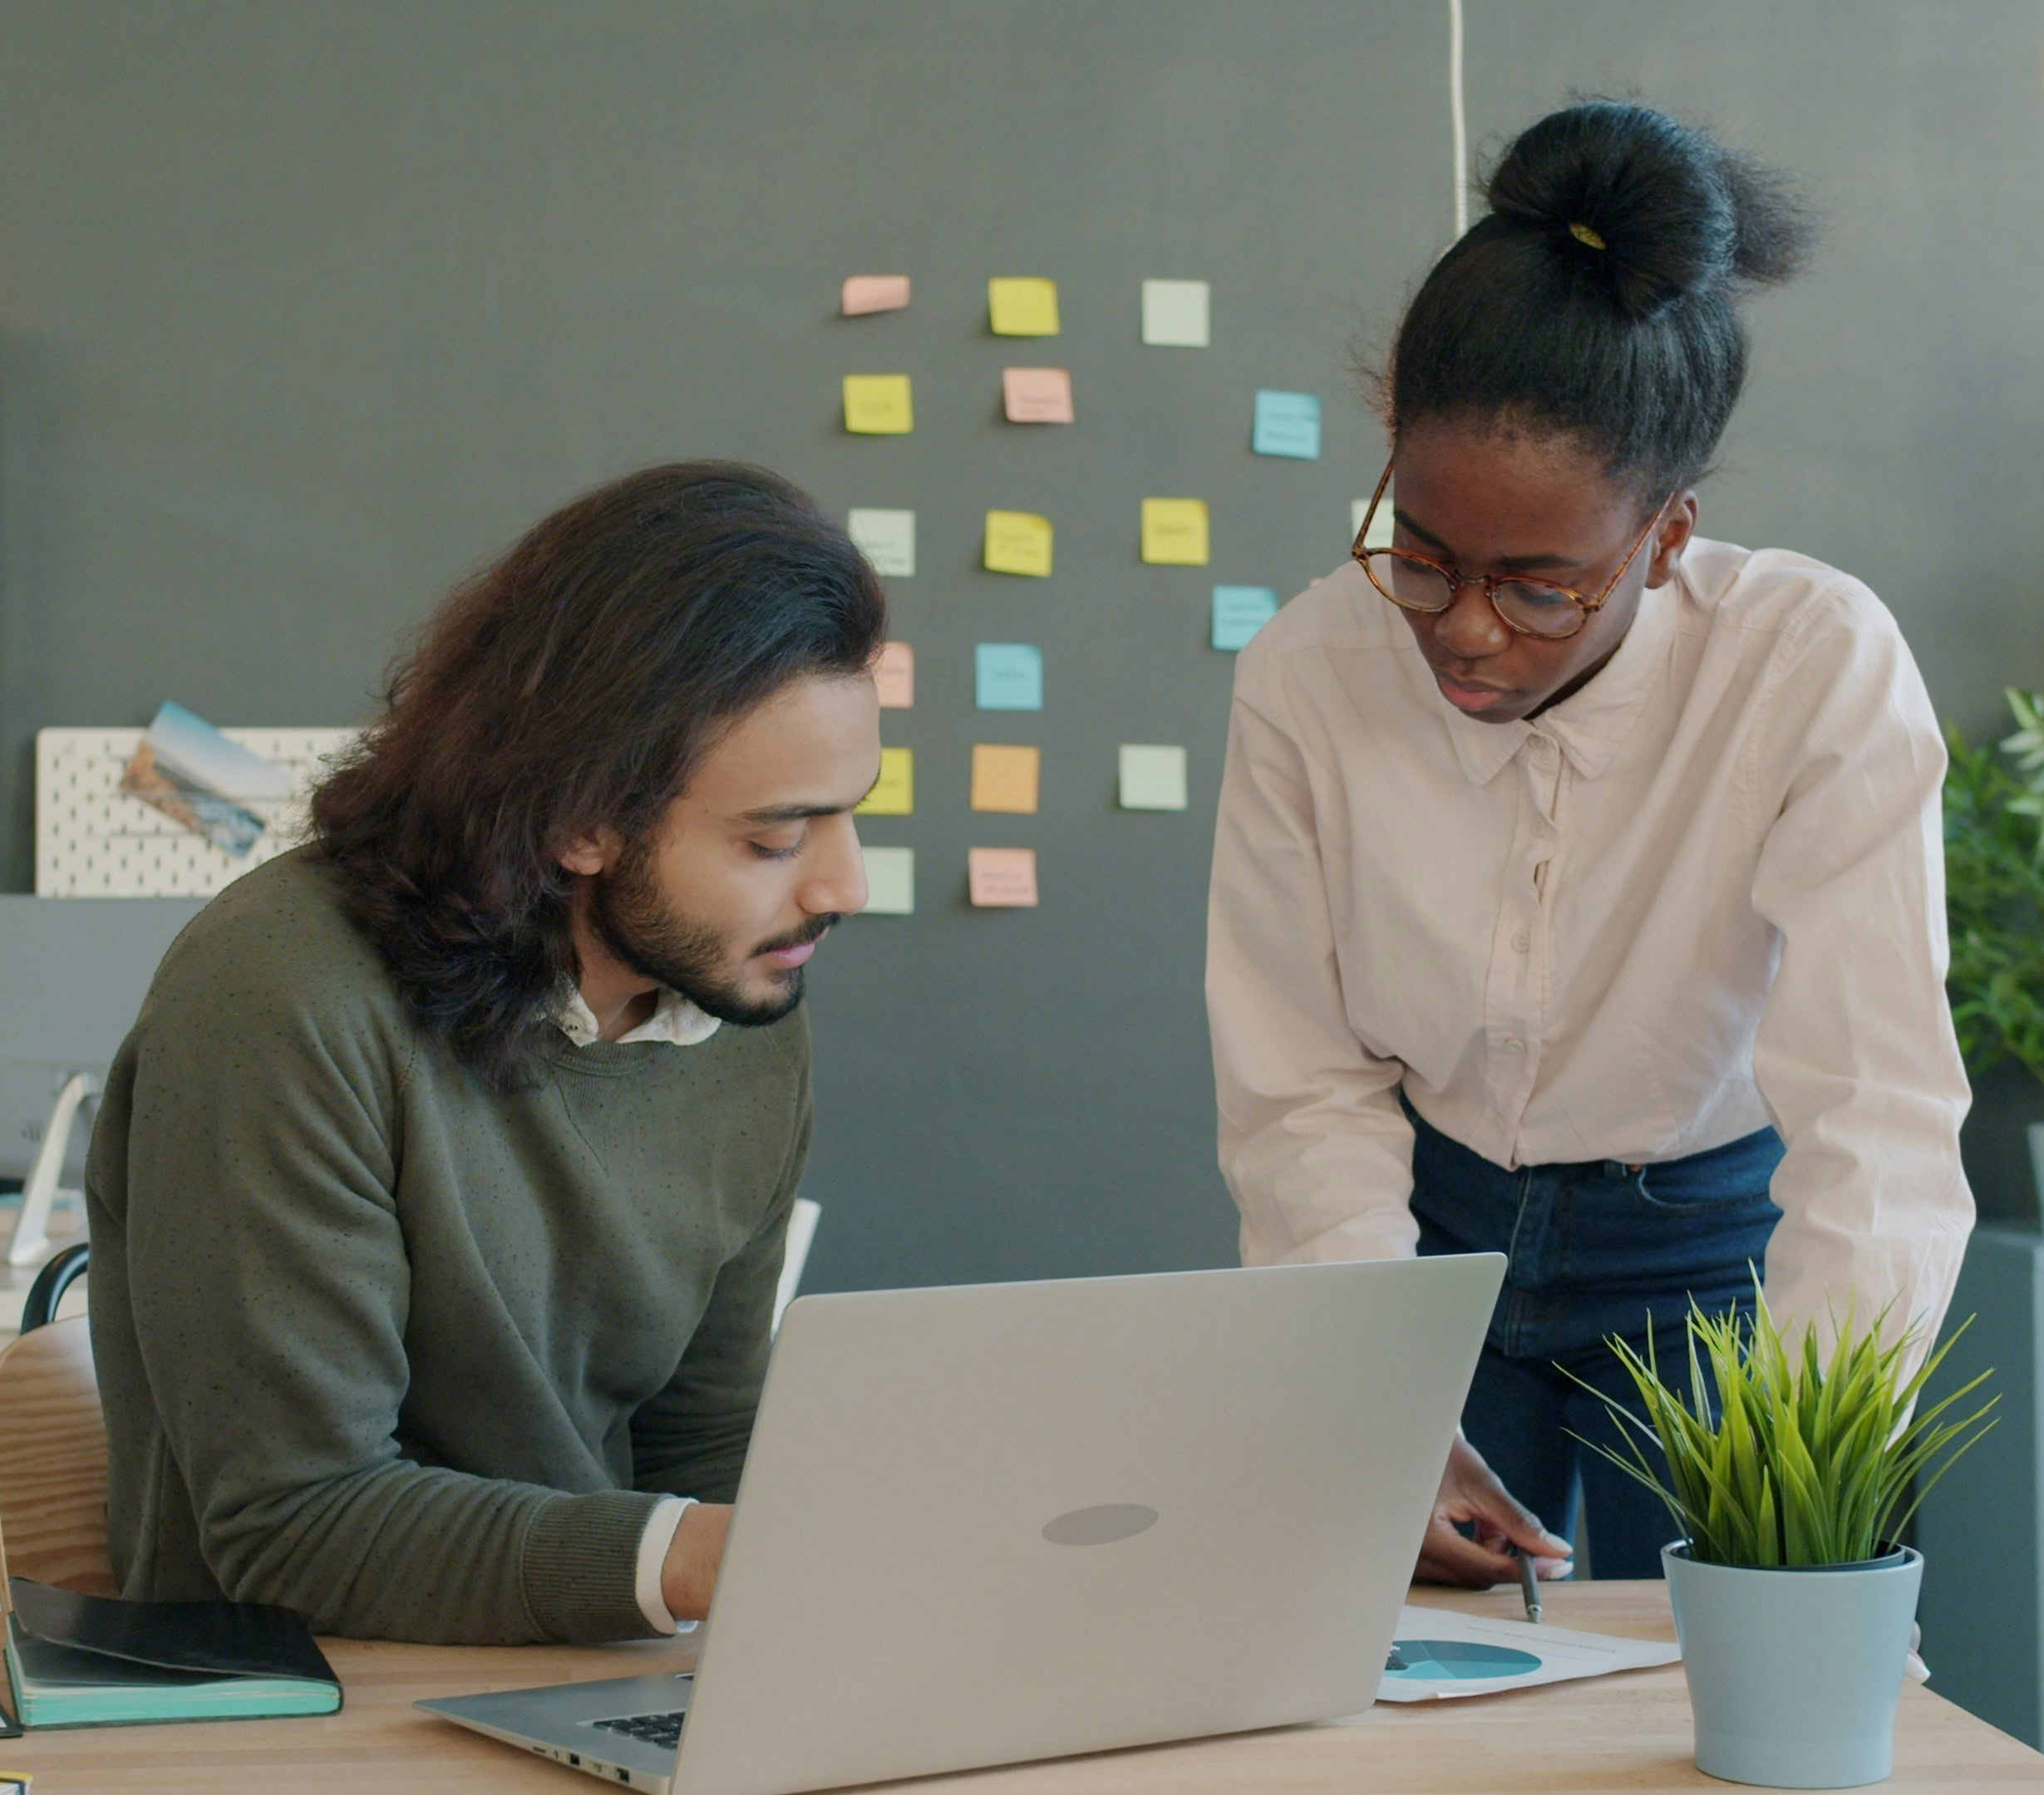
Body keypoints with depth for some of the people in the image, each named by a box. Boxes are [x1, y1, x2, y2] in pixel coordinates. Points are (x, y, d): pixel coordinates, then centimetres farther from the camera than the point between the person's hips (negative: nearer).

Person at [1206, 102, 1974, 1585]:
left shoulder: (1822, 668, -27)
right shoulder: (1308, 678, -18)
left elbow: (1875, 1116, -32)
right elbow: (1302, 1094, -12)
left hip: (1712, 1243, -2)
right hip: (1430, 1227, 2)